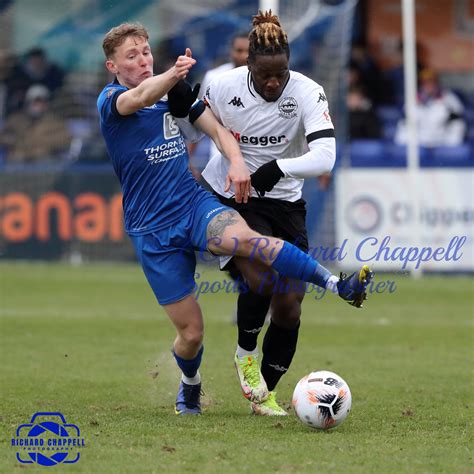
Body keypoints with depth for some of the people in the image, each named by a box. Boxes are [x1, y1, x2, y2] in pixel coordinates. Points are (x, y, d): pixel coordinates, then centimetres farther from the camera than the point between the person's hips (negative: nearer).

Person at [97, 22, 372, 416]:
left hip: (194, 202, 2)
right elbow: (139, 97, -30)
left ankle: (339, 285, -40)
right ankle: (190, 387, 33)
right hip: (151, 230, -2)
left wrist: (236, 160, -14)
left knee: (244, 238, -33)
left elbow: (217, 127, 9)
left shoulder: (176, 92, 10)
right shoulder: (110, 99, -7)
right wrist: (174, 74, -51)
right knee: (191, 331, -1)